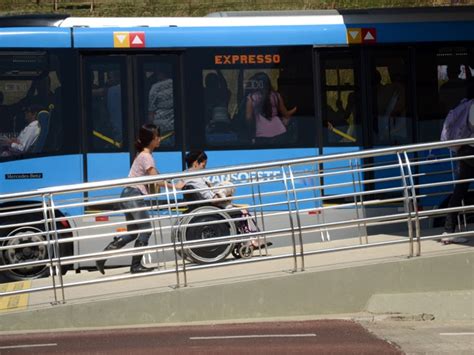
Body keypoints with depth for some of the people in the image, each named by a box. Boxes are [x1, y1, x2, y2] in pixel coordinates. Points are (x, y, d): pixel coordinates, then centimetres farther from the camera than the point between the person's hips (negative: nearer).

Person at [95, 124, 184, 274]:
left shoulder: (142, 154, 19)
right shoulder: (146, 156, -11)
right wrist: (174, 187, -11)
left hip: (128, 194, 10)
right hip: (134, 195, -10)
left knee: (132, 232, 13)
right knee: (146, 229, -3)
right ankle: (136, 265, -1)